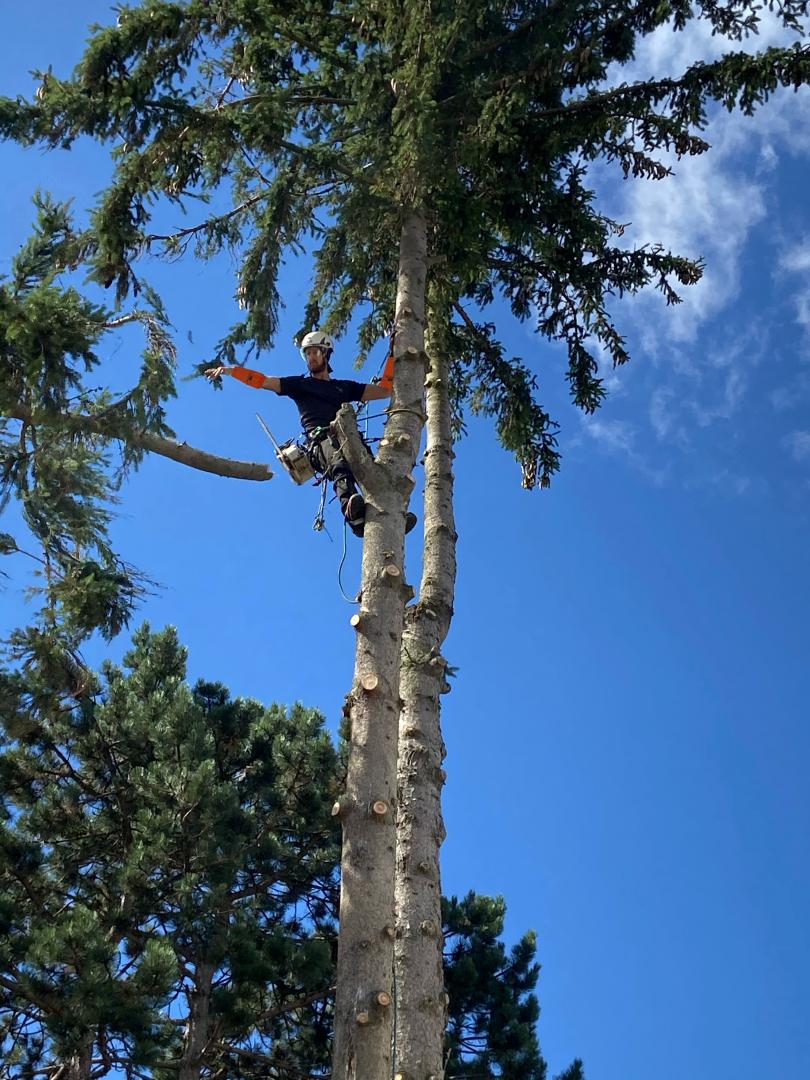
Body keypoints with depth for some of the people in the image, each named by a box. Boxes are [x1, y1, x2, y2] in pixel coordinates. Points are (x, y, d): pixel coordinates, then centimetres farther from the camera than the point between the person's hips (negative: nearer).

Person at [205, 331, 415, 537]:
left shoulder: (344, 387, 34)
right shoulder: (300, 384, 28)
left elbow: (384, 390, 32)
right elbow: (262, 381, 21)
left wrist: (393, 356, 29)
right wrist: (230, 370, 11)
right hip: (320, 441, -3)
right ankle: (354, 513, -65)